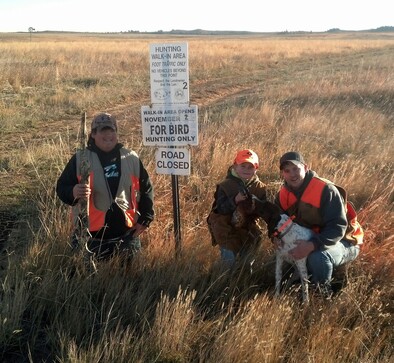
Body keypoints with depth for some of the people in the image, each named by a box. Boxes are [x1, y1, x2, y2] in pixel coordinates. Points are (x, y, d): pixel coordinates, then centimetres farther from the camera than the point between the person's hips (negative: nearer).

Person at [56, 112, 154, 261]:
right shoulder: (80, 159, -4)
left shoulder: (131, 158, 2)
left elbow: (146, 189, 9)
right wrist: (73, 192, -26)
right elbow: (61, 187, -4)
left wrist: (145, 219, 3)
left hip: (127, 234, 3)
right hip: (91, 235, -2)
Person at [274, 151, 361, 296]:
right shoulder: (282, 195, -5)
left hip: (341, 242, -7)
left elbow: (338, 227, -30)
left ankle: (324, 292, -7)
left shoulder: (325, 190, -26)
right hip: (309, 241, 7)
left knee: (318, 257, -36)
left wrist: (312, 245, -43)